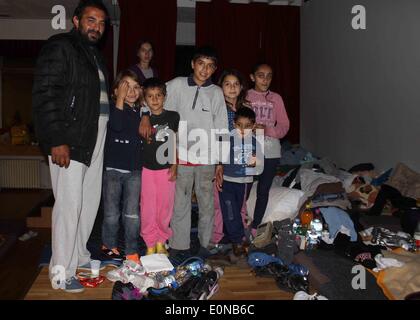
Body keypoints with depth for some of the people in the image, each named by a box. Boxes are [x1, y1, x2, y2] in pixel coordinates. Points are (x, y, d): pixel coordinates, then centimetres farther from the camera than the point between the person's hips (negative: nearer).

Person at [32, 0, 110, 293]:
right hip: (69, 143, -8)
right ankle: (61, 273, 5)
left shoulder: (95, 55, 20)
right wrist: (56, 141, -21)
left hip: (94, 142, 9)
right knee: (70, 204, -7)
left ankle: (79, 255, 28)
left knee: (90, 201, 12)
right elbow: (45, 96, -14)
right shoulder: (59, 48, -6)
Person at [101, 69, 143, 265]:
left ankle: (132, 251, 16)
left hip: (134, 169, 3)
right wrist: (120, 98, -19)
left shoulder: (141, 110, 10)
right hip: (113, 168, -3)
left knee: (132, 213, 6)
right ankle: (109, 245, 30)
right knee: (112, 213, 10)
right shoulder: (112, 106, -3)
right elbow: (116, 125, -24)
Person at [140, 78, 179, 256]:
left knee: (165, 207, 6)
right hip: (146, 169, 0)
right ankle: (150, 243, 20)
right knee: (148, 208, 4)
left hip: (166, 169, 0)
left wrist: (174, 166, 1)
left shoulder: (173, 117, 2)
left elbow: (174, 142, 6)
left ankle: (161, 241, 25)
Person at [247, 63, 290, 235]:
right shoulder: (245, 96, 3)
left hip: (270, 151, 2)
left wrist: (267, 130, -14)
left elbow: (284, 126, 3)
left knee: (263, 190, 9)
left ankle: (255, 226, 24)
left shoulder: (276, 98, 7)